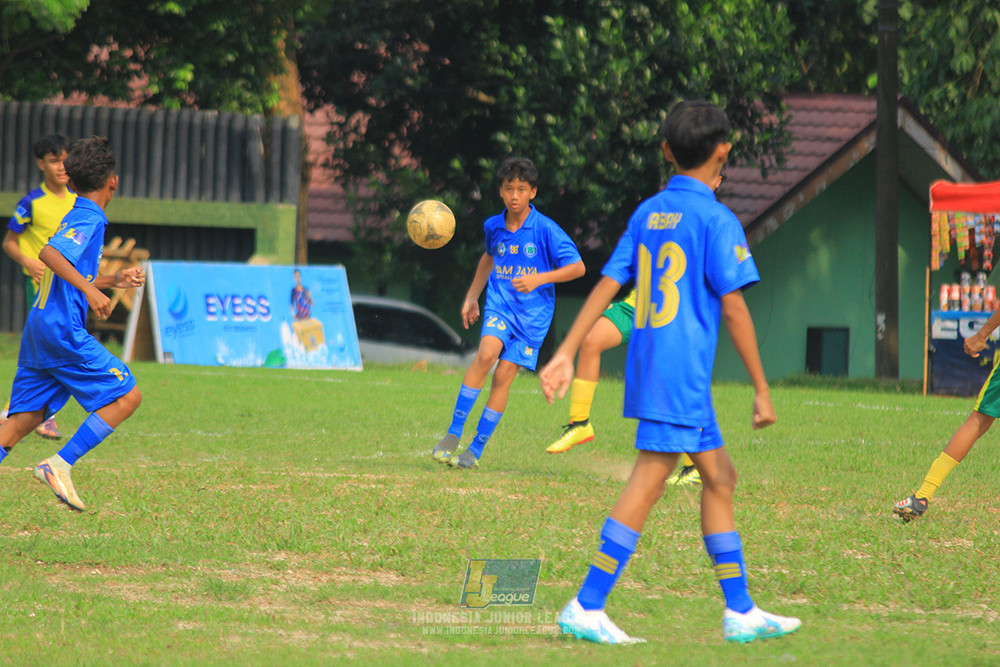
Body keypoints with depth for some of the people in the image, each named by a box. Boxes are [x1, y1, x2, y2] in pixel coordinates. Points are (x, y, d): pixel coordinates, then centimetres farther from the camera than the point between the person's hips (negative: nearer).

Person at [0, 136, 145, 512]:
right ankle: (60, 464, -13)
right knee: (127, 396, -6)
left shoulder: (75, 217, 20)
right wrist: (90, 289, -29)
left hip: (39, 329, 9)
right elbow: (49, 253, -25)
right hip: (63, 330, -9)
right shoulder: (90, 219, -9)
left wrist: (113, 281, 26)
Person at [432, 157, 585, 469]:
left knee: (503, 376, -6)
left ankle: (476, 449, 7)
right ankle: (453, 435, -19)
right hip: (500, 305, 2)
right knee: (486, 353, -24)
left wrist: (539, 279, -20)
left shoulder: (546, 230, -11)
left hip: (532, 314, -2)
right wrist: (472, 296, 26)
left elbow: (577, 267, -9)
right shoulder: (493, 226, 4)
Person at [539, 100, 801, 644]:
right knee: (647, 483, -8)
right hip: (682, 371, -8)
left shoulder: (647, 213, 12)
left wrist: (565, 354, 8)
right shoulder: (717, 220, -8)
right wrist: (761, 390, -6)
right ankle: (586, 608, -11)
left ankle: (740, 612, 18)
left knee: (719, 477, 14)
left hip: (647, 367, 8)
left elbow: (606, 284, 9)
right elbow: (733, 307, -10)